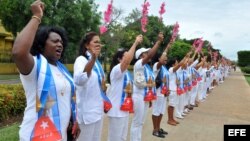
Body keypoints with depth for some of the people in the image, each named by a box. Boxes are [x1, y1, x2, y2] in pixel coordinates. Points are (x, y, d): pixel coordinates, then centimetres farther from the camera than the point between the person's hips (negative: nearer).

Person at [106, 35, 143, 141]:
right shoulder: (116, 69, -17)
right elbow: (128, 60, -36)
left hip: (124, 109, 9)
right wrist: (136, 43, -29)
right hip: (116, 110, -9)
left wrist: (130, 91, 7)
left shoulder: (126, 72, 13)